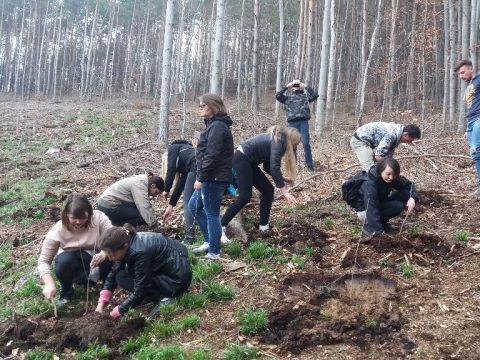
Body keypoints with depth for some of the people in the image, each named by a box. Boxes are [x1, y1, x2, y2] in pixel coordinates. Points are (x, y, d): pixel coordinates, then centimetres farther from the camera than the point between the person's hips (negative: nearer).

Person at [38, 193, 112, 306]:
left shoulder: (98, 218, -22)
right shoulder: (58, 230, -22)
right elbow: (43, 261, -19)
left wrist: (104, 253, -48)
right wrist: (49, 284, -36)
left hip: (95, 259, 0)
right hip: (74, 263, 0)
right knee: (63, 261, -33)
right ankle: (66, 291, -3)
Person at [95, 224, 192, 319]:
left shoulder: (140, 251, -30)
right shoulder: (128, 242, -5)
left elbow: (139, 290, -23)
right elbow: (114, 272, 4)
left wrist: (116, 312, -17)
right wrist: (101, 303, -2)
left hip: (177, 279, -9)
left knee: (122, 278, -13)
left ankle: (162, 297, -10)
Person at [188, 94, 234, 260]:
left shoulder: (217, 126, -16)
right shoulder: (214, 124, 17)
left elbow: (212, 156, -23)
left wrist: (201, 178, -21)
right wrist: (202, 177, 18)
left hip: (214, 178, -11)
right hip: (211, 177, 11)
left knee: (212, 214, -2)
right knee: (194, 206, 20)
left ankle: (214, 252, 8)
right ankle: (209, 240, 28)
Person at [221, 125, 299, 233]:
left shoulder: (276, 140, 14)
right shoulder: (278, 141, -16)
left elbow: (268, 166, 18)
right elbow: (274, 167, -26)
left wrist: (282, 178, 10)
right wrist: (284, 191, -28)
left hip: (249, 161, 10)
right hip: (241, 159, -10)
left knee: (268, 190, 7)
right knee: (245, 196, -16)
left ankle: (263, 226, 11)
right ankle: (221, 226, -13)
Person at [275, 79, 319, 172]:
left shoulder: (305, 95, 16)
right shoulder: (287, 96, 16)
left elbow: (315, 95, 0)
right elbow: (277, 96, 2)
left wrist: (306, 87, 1)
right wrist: (286, 87, -1)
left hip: (303, 121, -1)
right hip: (292, 122, 1)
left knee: (306, 143, -8)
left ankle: (309, 165, 0)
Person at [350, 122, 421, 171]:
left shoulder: (397, 134, -1)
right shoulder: (391, 135, -30)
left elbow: (388, 155, 5)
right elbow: (378, 156, -31)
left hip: (368, 141, 10)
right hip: (359, 140, -10)